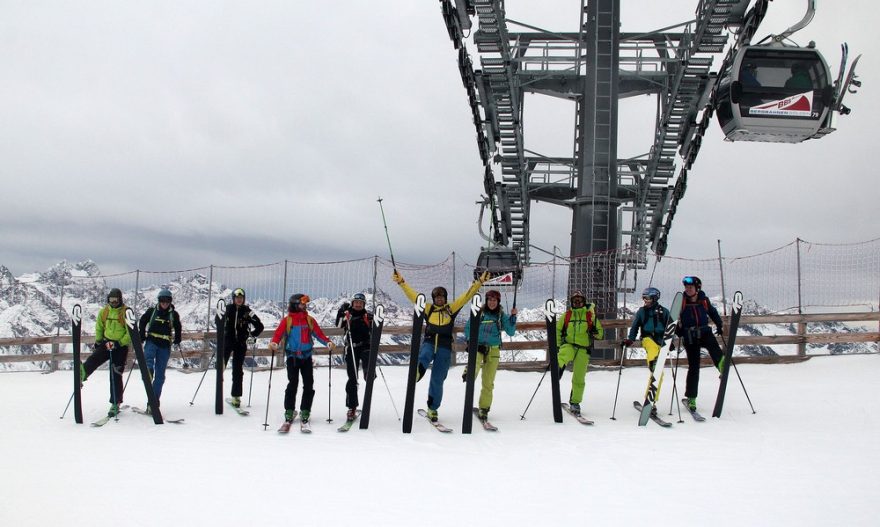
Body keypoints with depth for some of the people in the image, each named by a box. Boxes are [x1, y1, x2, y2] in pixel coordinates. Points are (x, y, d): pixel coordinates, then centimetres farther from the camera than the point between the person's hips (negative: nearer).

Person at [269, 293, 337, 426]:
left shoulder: (309, 320, 8)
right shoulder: (287, 320, 0)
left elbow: (318, 333, 6)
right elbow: (279, 332, -9)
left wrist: (328, 342, -10)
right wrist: (274, 343, -28)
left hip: (306, 356, 3)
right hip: (292, 356, -3)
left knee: (308, 384, 0)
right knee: (292, 383, -7)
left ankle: (305, 411, 9)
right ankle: (289, 411, 3)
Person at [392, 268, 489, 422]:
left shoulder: (451, 309, 13)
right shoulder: (428, 308, 14)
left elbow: (466, 296, 9)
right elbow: (412, 295, 11)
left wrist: (479, 282, 4)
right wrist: (401, 282, 5)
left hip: (444, 347, 0)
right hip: (429, 343, 0)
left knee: (437, 380, 2)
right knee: (423, 358, -36)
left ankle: (433, 409, 14)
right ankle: (417, 372, -70)